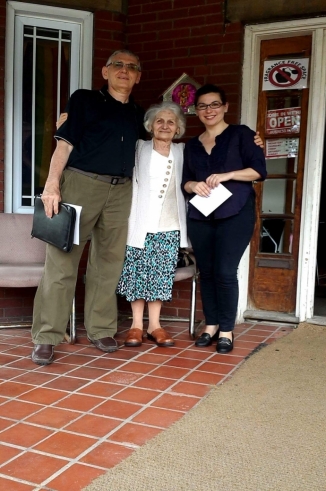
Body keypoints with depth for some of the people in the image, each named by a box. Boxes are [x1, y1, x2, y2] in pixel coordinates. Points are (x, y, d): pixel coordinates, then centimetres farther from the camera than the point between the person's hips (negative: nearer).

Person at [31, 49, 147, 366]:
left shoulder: (137, 114, 18)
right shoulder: (84, 100, 6)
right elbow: (64, 144, -3)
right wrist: (52, 184, -15)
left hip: (120, 192, 5)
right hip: (80, 184, -4)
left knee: (109, 263, 6)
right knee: (62, 260, -5)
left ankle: (101, 330, 16)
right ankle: (46, 337, 0)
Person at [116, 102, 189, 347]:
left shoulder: (182, 152, 13)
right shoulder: (139, 149, 6)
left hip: (169, 228, 2)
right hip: (141, 225, -2)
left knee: (162, 274, 3)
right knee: (137, 272, -1)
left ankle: (154, 325, 12)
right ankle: (136, 324, 9)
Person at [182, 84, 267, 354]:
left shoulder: (241, 134, 4)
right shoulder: (192, 145, 18)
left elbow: (260, 170, -4)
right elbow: (185, 181, 17)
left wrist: (226, 175, -16)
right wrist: (194, 185, -6)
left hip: (235, 214, -4)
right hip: (200, 216, 5)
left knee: (225, 271, -9)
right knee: (206, 271, 5)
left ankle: (227, 330, 4)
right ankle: (211, 325, 17)